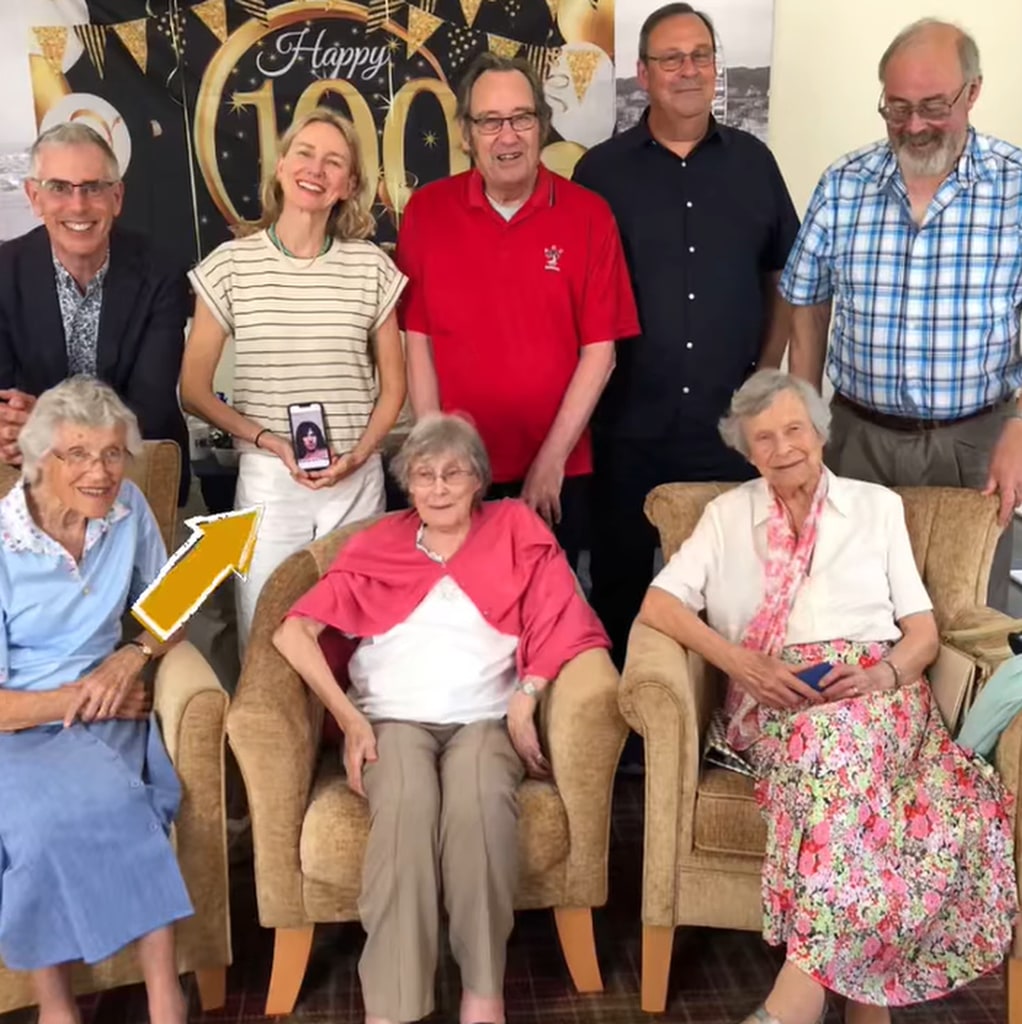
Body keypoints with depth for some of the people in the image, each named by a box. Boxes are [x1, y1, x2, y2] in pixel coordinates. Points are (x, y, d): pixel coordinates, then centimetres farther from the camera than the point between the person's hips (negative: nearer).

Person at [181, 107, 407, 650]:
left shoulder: (371, 266, 2)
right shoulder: (230, 264, -2)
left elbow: (393, 384, 9)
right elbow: (194, 390, 1)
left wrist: (357, 455, -7)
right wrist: (266, 439, -12)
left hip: (357, 482, 1)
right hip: (267, 480, -1)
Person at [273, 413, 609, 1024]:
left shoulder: (516, 531, 12)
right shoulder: (376, 548, 14)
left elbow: (563, 623, 2)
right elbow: (294, 633, 5)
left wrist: (526, 698, -11)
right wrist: (349, 719, -6)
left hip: (485, 720, 0)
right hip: (393, 719, 1)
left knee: (480, 803, -34)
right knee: (406, 805, -33)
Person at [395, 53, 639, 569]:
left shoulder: (588, 214, -3)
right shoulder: (426, 211, -1)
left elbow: (599, 348, -5)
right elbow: (417, 340, 0)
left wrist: (552, 458, -9)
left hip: (558, 472, 0)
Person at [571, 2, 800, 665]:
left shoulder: (753, 161, 6)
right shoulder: (601, 171, 1)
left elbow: (786, 278, 12)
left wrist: (767, 373, 4)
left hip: (730, 422, 2)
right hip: (627, 424, -1)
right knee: (620, 579, 11)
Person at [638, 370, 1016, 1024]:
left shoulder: (878, 505, 17)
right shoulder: (727, 514, 16)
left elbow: (924, 633, 14)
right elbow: (658, 605, 4)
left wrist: (883, 673, -10)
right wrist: (744, 665, -11)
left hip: (877, 695, 0)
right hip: (775, 705, 0)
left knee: (838, 739, -36)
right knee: (831, 746, -35)